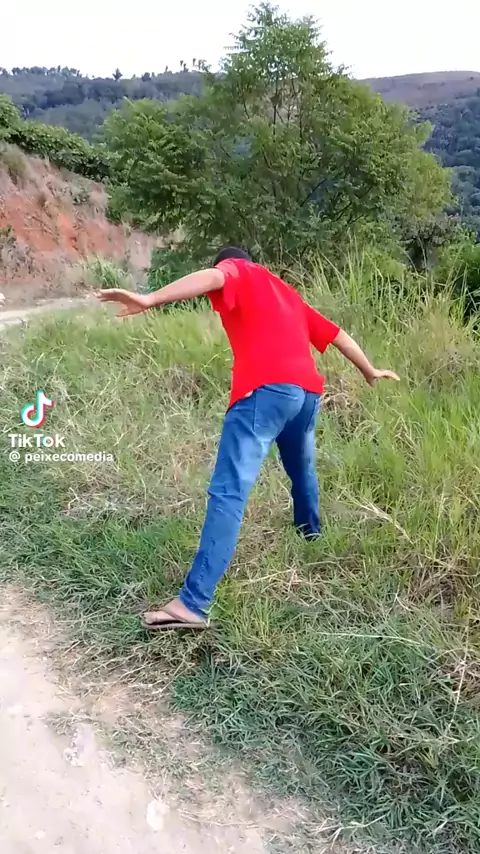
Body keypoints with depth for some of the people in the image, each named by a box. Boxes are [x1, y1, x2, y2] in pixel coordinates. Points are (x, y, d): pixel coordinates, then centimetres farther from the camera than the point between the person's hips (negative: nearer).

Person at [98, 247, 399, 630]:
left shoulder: (236, 270, 15)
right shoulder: (286, 292, 34)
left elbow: (213, 278, -10)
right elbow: (336, 333, 37)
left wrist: (149, 300, -23)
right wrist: (370, 372, 51)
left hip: (266, 390, -7)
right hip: (308, 390, 7)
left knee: (228, 493, -15)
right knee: (303, 472, 32)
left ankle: (193, 604, -20)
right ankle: (311, 535, 54)